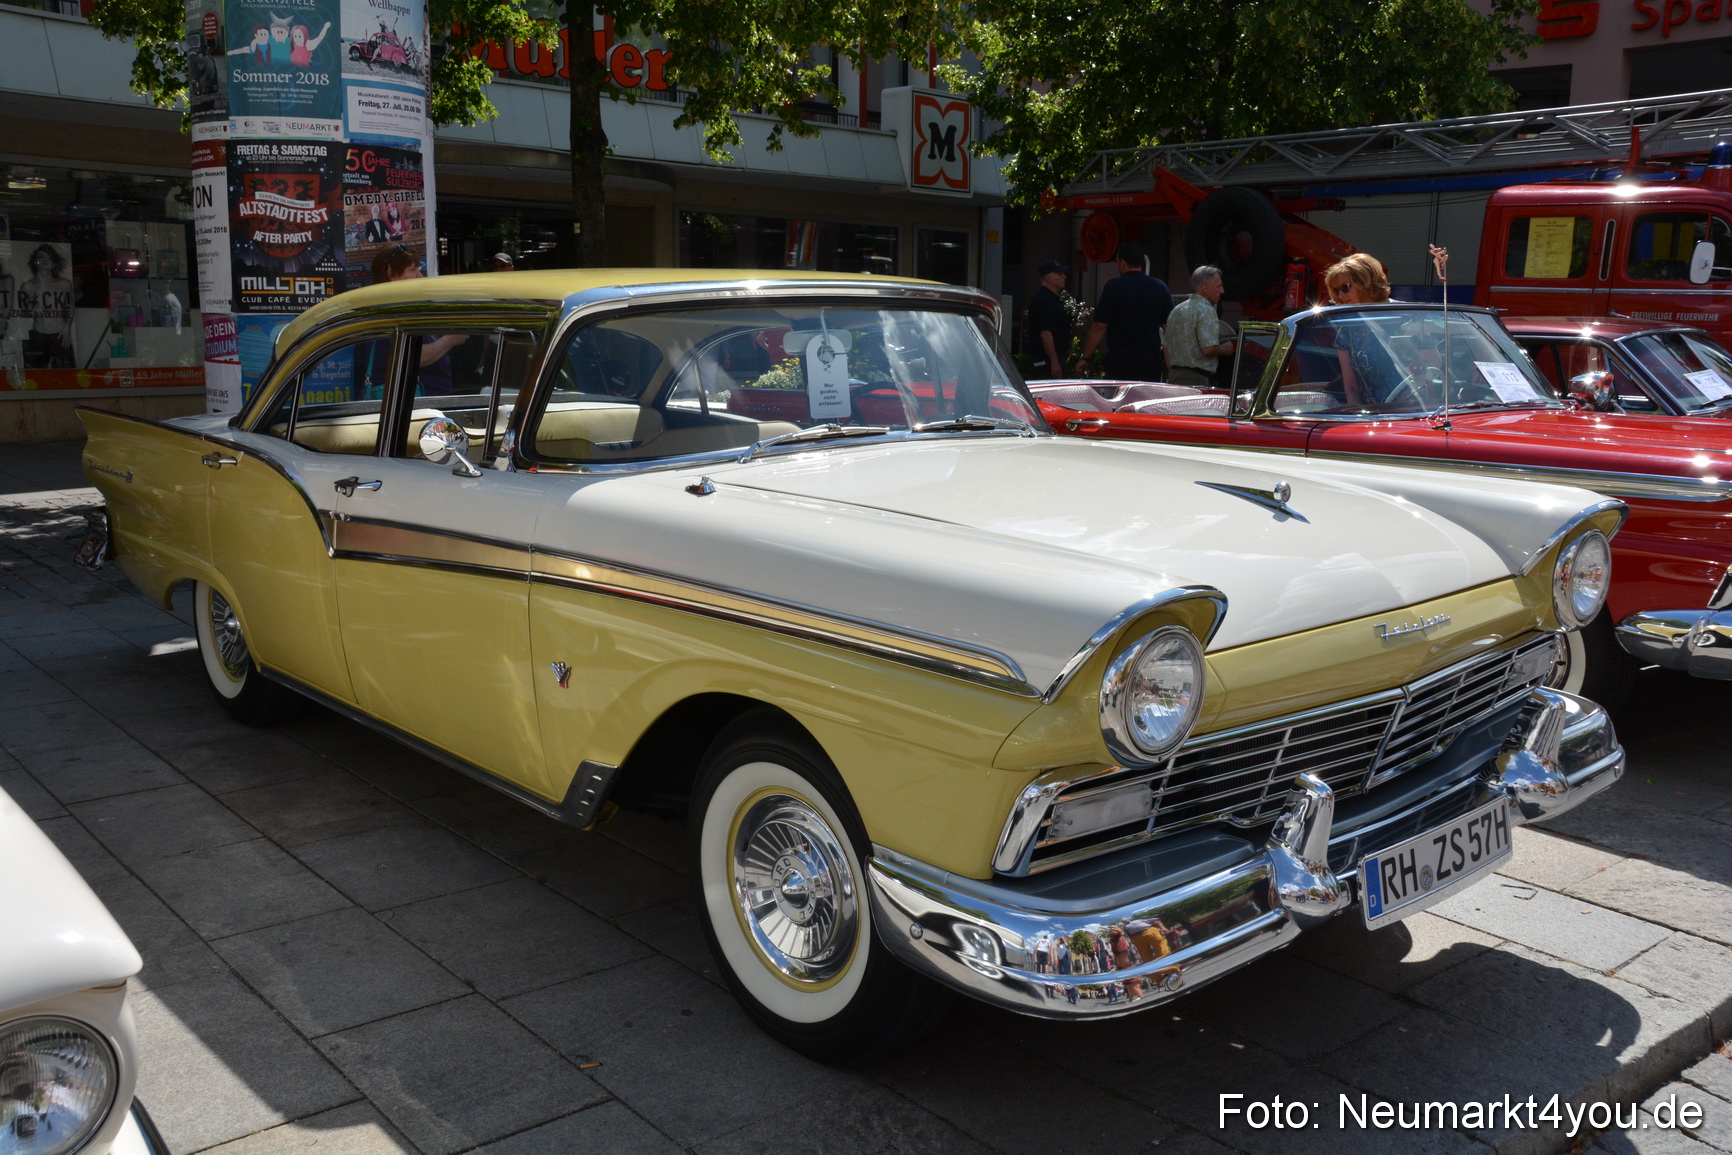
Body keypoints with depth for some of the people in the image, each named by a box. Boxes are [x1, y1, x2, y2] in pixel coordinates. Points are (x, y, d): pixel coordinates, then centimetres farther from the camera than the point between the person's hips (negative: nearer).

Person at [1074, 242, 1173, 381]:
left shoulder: (1113, 286, -4)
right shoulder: (1160, 287, 7)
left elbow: (1100, 326, -7)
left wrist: (1085, 358, -1)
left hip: (1120, 360, -3)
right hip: (1151, 359, 3)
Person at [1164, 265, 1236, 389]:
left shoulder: (1176, 310, 16)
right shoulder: (1206, 311, -11)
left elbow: (1167, 348, 19)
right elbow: (1209, 349, -20)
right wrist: (1225, 348, 0)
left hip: (1174, 377, 9)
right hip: (1197, 379, -9)